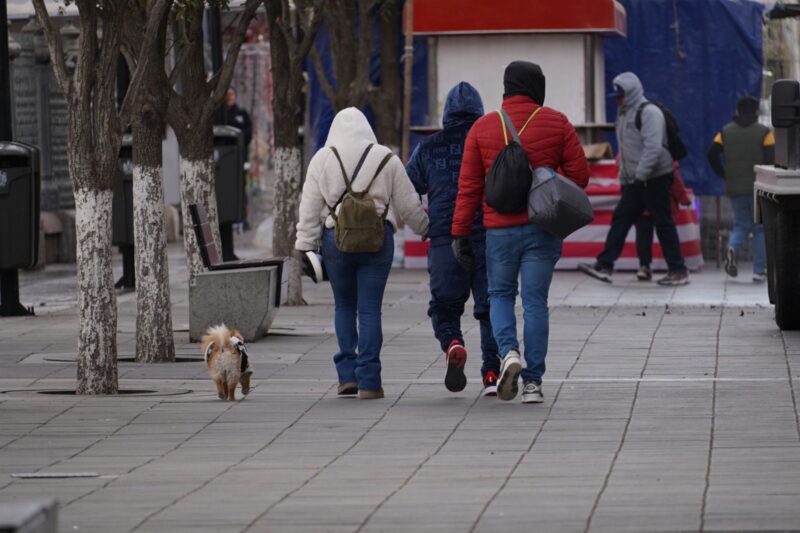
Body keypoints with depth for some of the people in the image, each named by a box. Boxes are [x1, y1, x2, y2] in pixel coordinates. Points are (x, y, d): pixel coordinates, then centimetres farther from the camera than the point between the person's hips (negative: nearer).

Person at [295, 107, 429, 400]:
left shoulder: (322, 159, 5)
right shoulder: (385, 159, 4)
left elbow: (310, 209, 2)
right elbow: (408, 204, 9)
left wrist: (306, 246, 4)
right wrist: (426, 228, 25)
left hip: (336, 238, 1)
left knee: (344, 306, 16)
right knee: (369, 310, 0)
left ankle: (347, 375, 10)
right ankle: (368, 382, -4)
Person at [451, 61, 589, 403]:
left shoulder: (483, 127, 1)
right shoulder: (556, 123, -1)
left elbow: (468, 186, 1)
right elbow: (579, 175, -1)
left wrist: (460, 233, 5)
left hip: (500, 229, 0)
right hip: (543, 228, 0)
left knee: (500, 295, 17)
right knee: (535, 301, 5)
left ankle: (508, 352, -9)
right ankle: (533, 382, 4)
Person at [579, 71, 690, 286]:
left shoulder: (649, 112, -13)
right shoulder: (625, 114, 17)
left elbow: (653, 148, -22)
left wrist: (640, 175, -24)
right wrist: (624, 178, 20)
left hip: (655, 178, -9)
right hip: (635, 180, 9)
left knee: (663, 222, -5)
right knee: (620, 219, 2)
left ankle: (678, 271, 1)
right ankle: (604, 266, 0)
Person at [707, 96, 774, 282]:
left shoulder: (725, 132, 6)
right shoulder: (764, 132, -4)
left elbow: (712, 154, -2)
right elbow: (771, 160, -12)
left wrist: (724, 174, 7)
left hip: (735, 188, 3)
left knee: (741, 225, 14)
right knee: (761, 228, 6)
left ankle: (732, 248, -18)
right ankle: (759, 271, 3)